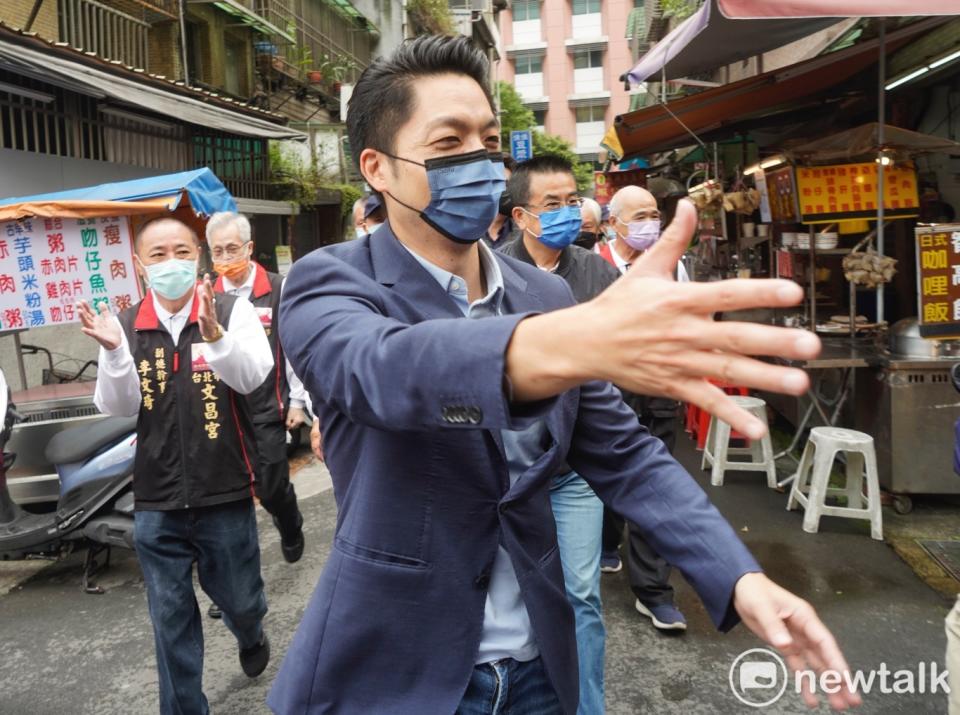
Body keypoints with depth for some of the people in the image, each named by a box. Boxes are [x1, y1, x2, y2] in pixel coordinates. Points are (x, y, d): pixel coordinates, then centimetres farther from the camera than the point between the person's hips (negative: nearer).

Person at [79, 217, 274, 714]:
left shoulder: (233, 310, -6)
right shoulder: (125, 326, 1)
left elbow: (253, 376, -20)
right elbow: (118, 407, -5)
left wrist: (215, 336, -38)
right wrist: (113, 352, -22)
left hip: (225, 494, -1)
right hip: (156, 503, 2)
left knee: (238, 598, 18)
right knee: (171, 618, 12)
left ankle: (252, 637, 53)